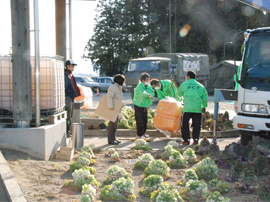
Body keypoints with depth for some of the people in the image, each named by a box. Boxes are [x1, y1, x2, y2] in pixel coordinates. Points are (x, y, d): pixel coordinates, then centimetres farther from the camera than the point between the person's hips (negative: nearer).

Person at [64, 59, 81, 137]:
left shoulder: (71, 75, 17)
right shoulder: (66, 75, -13)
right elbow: (65, 87, -19)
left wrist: (76, 94, 13)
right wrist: (72, 93, -20)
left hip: (72, 97, 10)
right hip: (68, 97, -10)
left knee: (70, 115, 14)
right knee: (68, 116, -7)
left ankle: (69, 131, 21)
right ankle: (67, 132, -3)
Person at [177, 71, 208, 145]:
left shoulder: (184, 85, 5)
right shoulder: (200, 86, 11)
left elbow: (179, 93, 20)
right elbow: (205, 97, 13)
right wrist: (204, 106, 23)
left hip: (187, 108, -2)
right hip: (198, 108, 2)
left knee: (185, 124, 7)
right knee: (196, 125, 9)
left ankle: (186, 139, 5)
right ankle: (196, 139, 6)